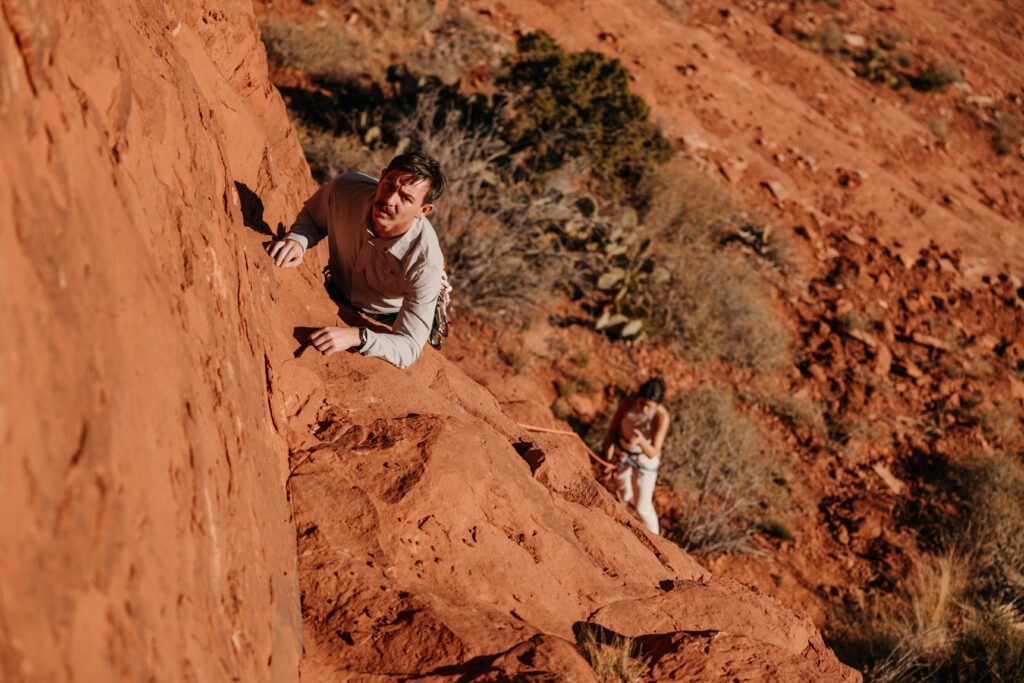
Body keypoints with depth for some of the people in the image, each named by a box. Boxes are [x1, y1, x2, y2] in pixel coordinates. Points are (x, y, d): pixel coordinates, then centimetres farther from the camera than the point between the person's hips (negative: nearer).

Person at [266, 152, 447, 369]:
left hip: (386, 324, -3)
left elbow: (409, 347, -35)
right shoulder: (345, 189, -28)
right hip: (336, 295, 3)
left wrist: (357, 337, -53)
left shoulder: (426, 263, -38)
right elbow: (312, 217, -2)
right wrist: (297, 240, -26)